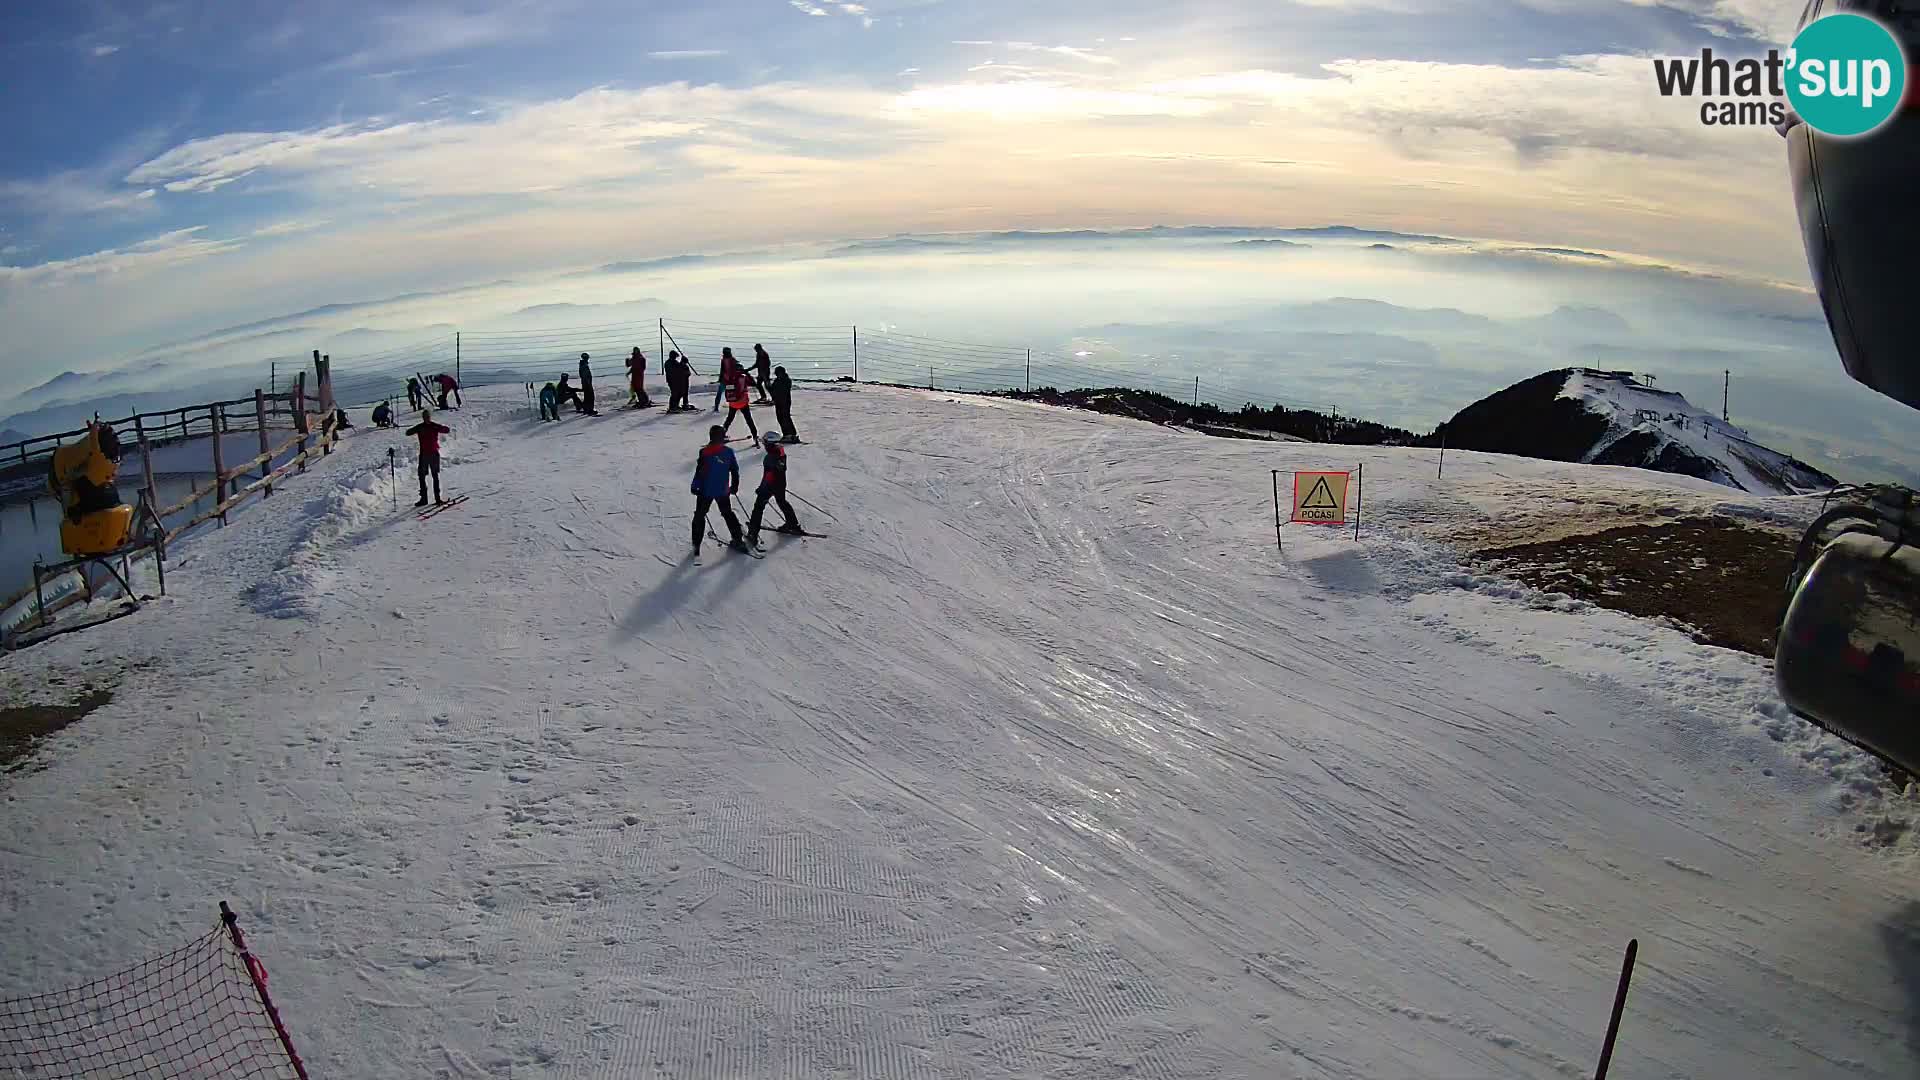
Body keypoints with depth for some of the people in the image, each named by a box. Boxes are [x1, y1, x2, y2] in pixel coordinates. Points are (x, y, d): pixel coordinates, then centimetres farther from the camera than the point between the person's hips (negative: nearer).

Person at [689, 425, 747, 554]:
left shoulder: (705, 452, -15)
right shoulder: (729, 452, -4)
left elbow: (699, 471, -13)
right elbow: (735, 471, 3)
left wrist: (695, 486, -1)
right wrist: (735, 486, 17)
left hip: (706, 490, -3)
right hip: (723, 491, 3)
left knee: (699, 515, 10)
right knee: (728, 513, 21)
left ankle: (696, 544, 7)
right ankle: (738, 540, 20)